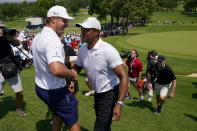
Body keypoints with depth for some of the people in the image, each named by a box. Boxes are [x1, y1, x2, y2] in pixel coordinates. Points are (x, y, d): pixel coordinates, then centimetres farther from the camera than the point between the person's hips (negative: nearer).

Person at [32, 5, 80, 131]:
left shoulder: (37, 37, 6)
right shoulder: (53, 40, -27)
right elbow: (56, 70, -43)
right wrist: (72, 74, -24)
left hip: (40, 87, 9)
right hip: (55, 91, -9)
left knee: (58, 116, 30)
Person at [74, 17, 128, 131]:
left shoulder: (108, 50, -26)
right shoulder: (83, 49, -5)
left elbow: (124, 77, -28)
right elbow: (77, 68, 11)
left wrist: (119, 104, -36)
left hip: (110, 94, -7)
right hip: (97, 94, 7)